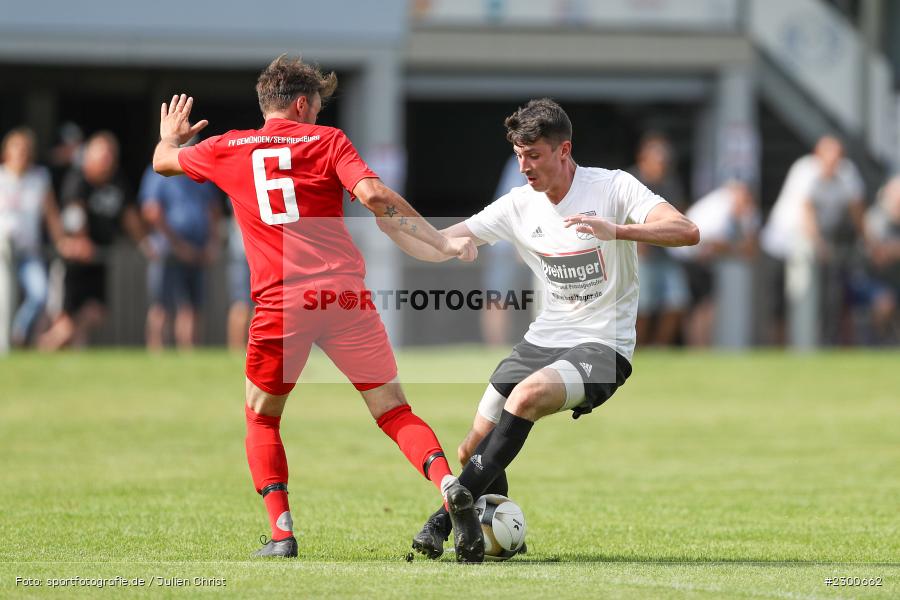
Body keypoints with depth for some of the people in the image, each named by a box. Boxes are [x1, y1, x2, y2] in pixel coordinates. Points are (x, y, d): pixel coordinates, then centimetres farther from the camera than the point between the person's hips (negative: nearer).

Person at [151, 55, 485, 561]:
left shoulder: (227, 149, 14)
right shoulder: (327, 141, 8)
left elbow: (163, 162, 33)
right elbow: (372, 194, -7)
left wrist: (170, 135, 56)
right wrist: (442, 242, -4)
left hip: (280, 305, 1)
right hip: (345, 295, -1)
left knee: (261, 418, 21)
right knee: (394, 411, 6)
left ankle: (282, 534, 6)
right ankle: (448, 485, -20)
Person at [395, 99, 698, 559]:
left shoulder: (613, 188, -10)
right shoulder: (519, 205, 4)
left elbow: (686, 232, -21)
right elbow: (435, 247, 4)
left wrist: (615, 230, -35)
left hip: (602, 346, -6)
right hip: (544, 340, 6)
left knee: (527, 395, -33)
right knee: (474, 448, -3)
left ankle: (445, 520, -30)